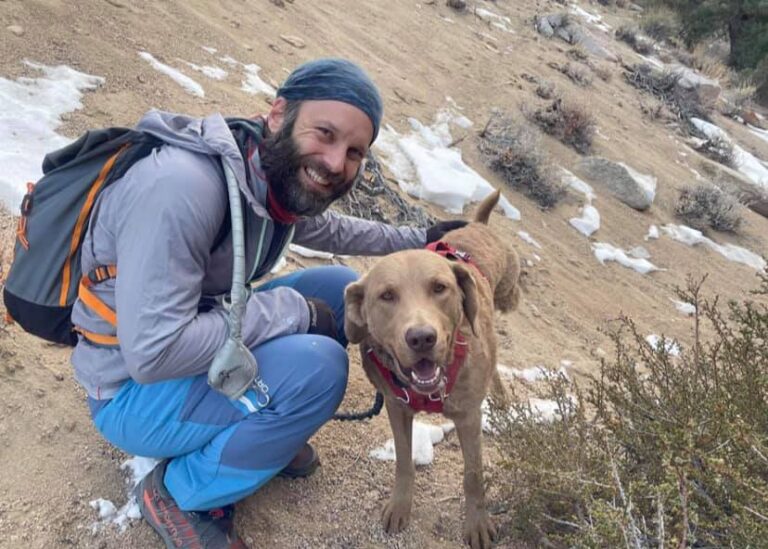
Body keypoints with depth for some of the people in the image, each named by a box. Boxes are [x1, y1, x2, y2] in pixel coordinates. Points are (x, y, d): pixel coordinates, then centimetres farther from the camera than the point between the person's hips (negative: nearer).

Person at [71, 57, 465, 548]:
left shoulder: (285, 178, -7)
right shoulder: (183, 186, -33)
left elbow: (328, 229, 17)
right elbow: (153, 353, -34)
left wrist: (416, 241, 14)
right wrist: (291, 308, -26)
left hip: (195, 341, 8)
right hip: (134, 390, -8)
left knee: (343, 290, 2)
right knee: (317, 367, -27)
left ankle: (258, 432, 13)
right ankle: (181, 494, -4)